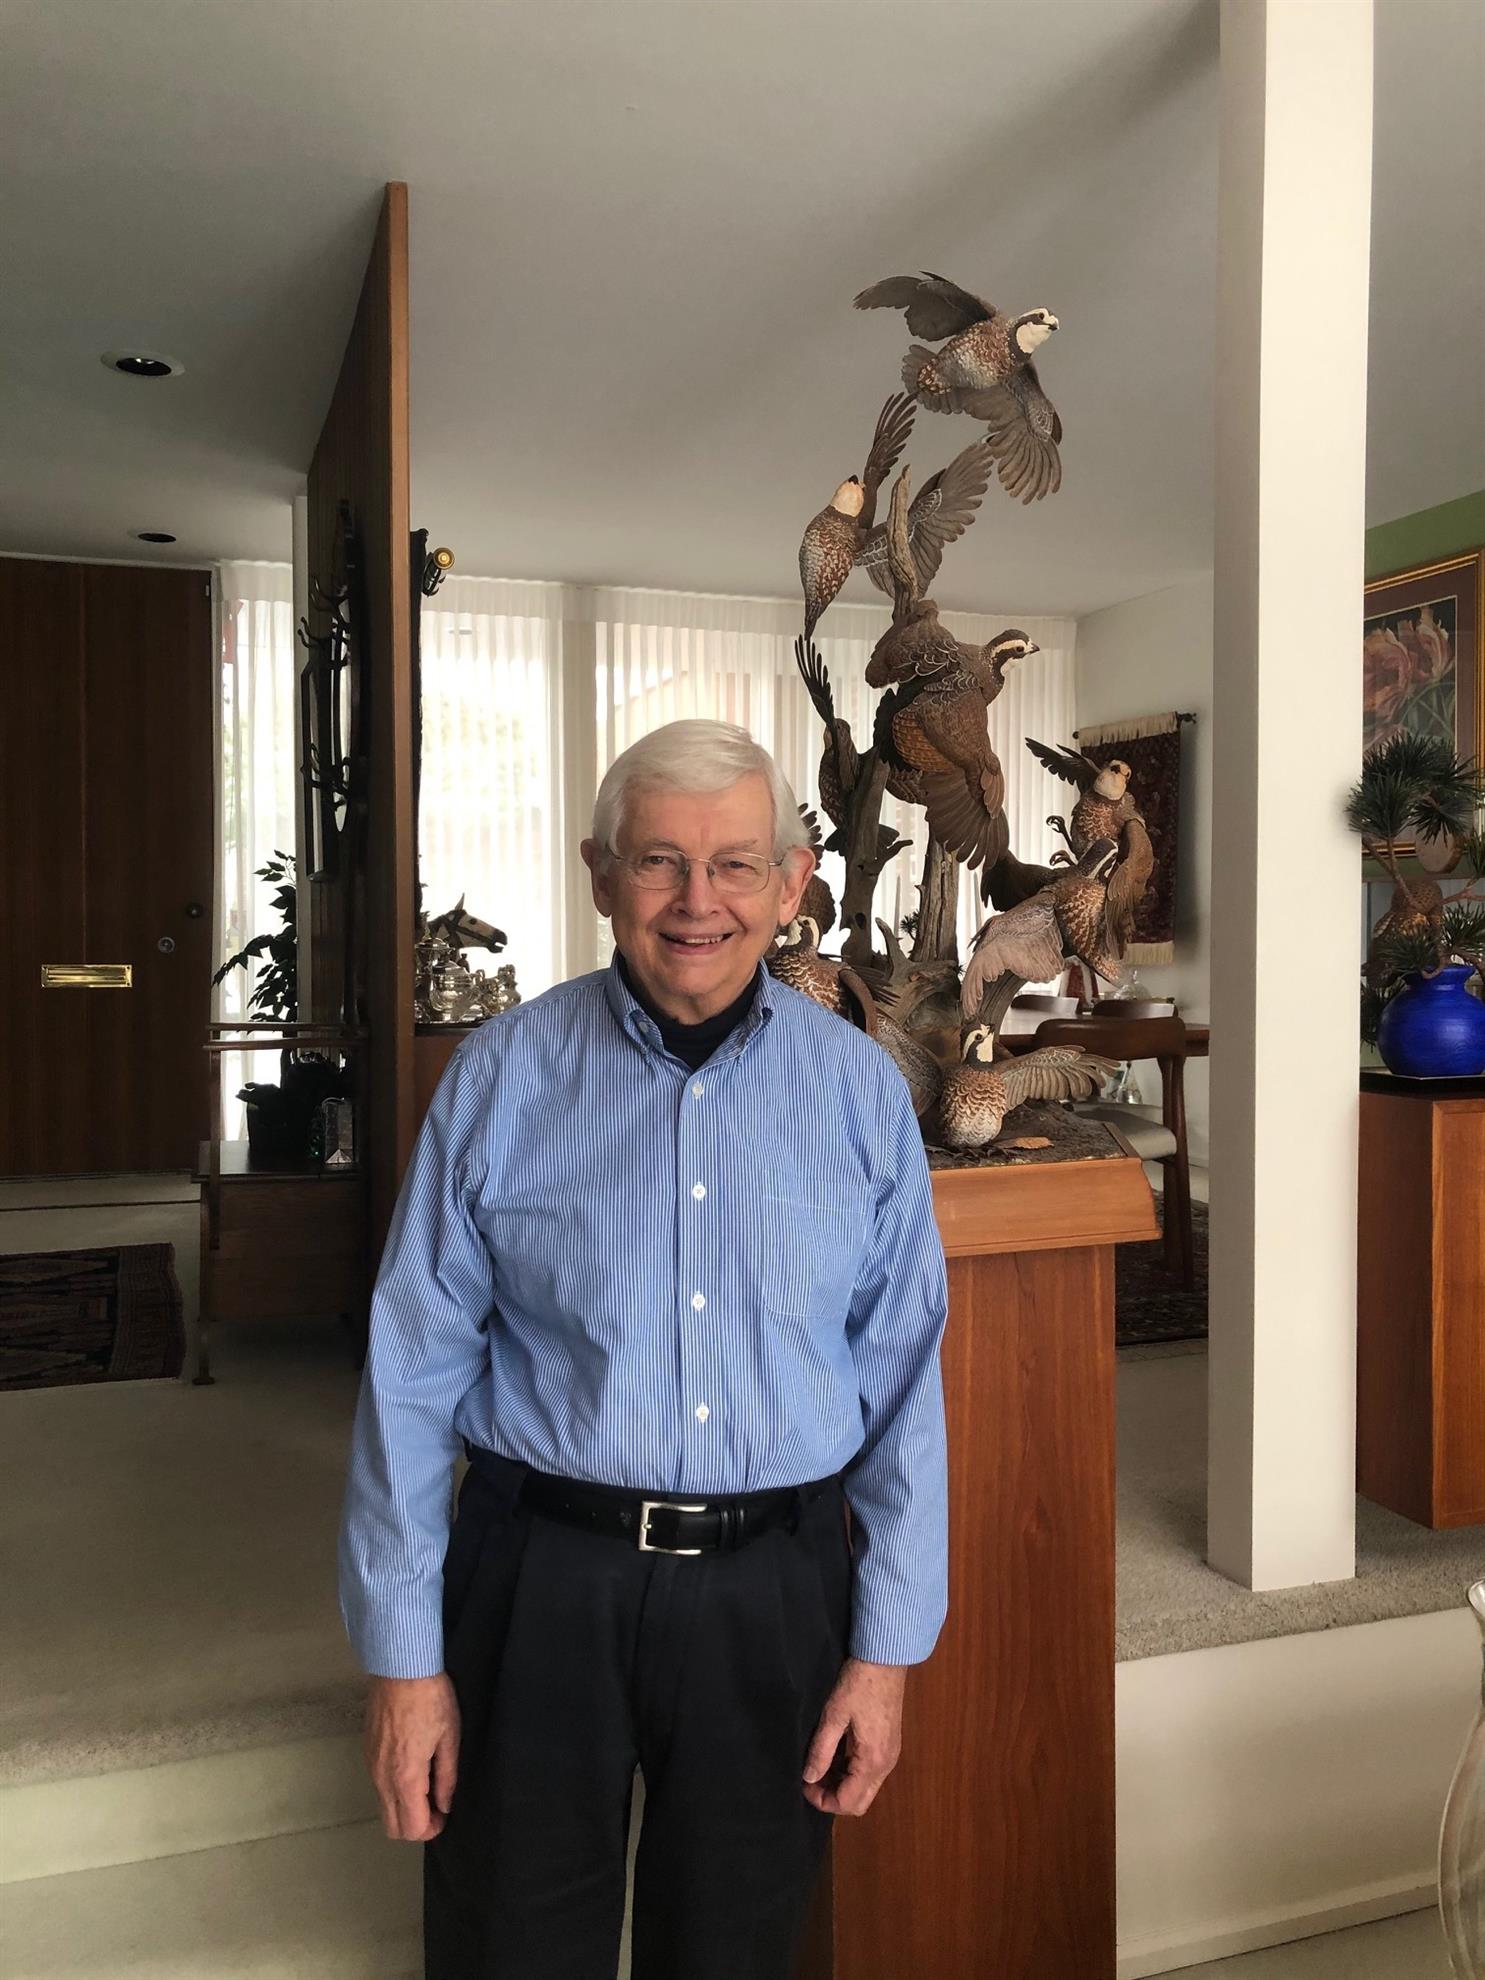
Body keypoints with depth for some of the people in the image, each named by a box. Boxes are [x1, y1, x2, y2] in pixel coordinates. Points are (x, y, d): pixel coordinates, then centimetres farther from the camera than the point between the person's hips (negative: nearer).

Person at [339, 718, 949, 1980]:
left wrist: (887, 1646, 1)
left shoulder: (861, 1093, -2)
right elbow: (416, 1374, -4)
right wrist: (404, 1655, -3)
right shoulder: (503, 1076, -6)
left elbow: (904, 1385, 1)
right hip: (543, 1579, -1)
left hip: (774, 1590, 2)